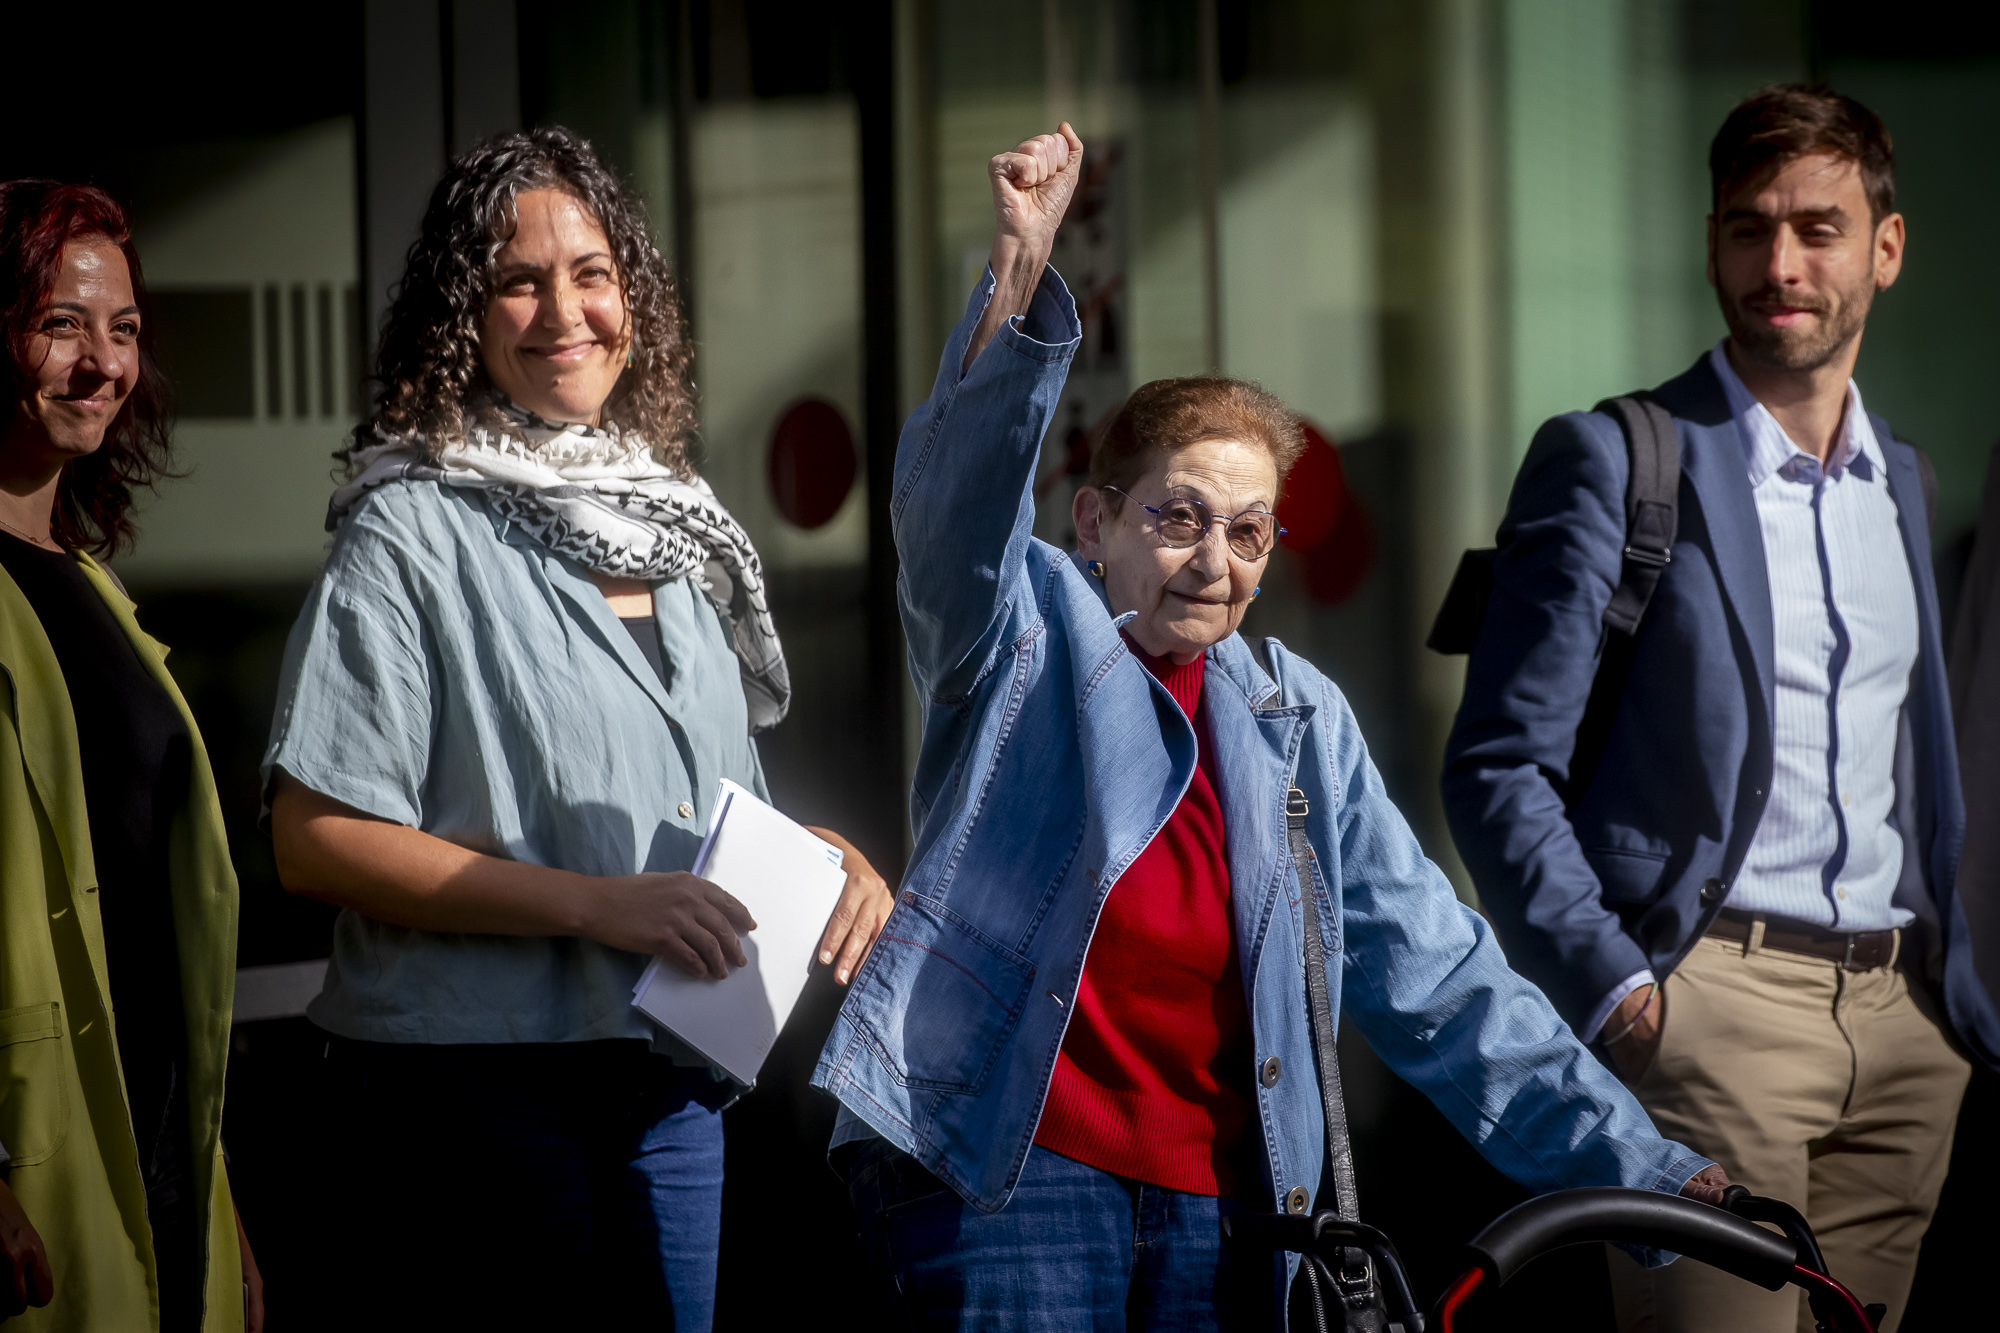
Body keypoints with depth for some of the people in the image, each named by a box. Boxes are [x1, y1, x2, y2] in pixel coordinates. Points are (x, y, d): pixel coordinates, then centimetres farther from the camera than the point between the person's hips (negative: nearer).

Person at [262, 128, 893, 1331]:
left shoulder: (673, 522, 13)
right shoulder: (414, 531, -8)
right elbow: (317, 840, -15)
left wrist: (829, 858, 1)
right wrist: (596, 904, -20)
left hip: (671, 1083, 6)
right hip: (480, 1084, -6)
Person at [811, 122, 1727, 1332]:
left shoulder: (1299, 718, 13)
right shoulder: (1031, 633, 3)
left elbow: (1436, 974, 12)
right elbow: (960, 498, -18)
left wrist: (1639, 1169, 7)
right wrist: (1020, 281, -35)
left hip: (1225, 1211, 4)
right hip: (1013, 1184, -4)